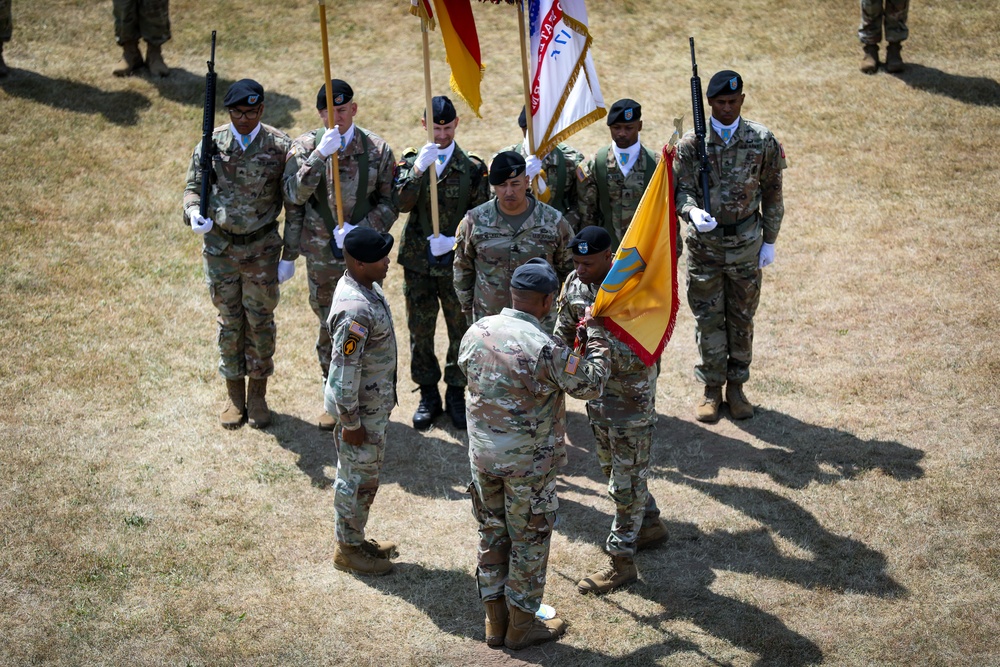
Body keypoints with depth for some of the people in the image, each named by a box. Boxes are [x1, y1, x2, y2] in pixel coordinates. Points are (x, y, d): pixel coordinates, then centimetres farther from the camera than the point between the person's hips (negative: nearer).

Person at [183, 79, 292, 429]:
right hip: (220, 245, 1)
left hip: (262, 246, -1)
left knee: (260, 320, 9)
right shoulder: (211, 144, -4)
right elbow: (194, 186, 5)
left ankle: (258, 395, 25)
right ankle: (235, 396, 26)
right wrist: (194, 213, -19)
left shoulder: (280, 146, -8)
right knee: (230, 320, 12)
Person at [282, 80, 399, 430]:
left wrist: (360, 229, -17)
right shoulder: (305, 146, -4)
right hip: (321, 254, 1)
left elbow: (389, 203, -1)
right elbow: (294, 194, -18)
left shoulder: (377, 149, -5)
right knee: (329, 326, 14)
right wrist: (320, 155, -29)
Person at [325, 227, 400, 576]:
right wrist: (350, 422, -20)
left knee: (366, 475, 23)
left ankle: (355, 538, 39)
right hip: (361, 408, -10)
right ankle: (348, 549, 25)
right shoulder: (355, 311, -32)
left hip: (375, 401, 10)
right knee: (358, 480, 8)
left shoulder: (365, 286, 0)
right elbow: (344, 371, -27)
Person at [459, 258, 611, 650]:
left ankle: (495, 621, 31)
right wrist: (596, 336, -2)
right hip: (529, 466, -6)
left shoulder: (477, 332, -5)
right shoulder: (546, 348, -25)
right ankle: (522, 626, 25)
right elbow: (591, 385, -14)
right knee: (529, 543, 12)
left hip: (483, 456, 6)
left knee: (491, 536, 19)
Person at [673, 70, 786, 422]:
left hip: (746, 241, 1)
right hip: (705, 241, -1)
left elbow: (772, 193, 3)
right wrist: (693, 212, -31)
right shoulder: (691, 143, -8)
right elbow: (682, 190, -8)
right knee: (708, 317, 6)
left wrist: (769, 241, 5)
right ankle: (712, 388, 20)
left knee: (742, 316, 11)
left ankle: (736, 386, 25)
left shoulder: (763, 141, -5)